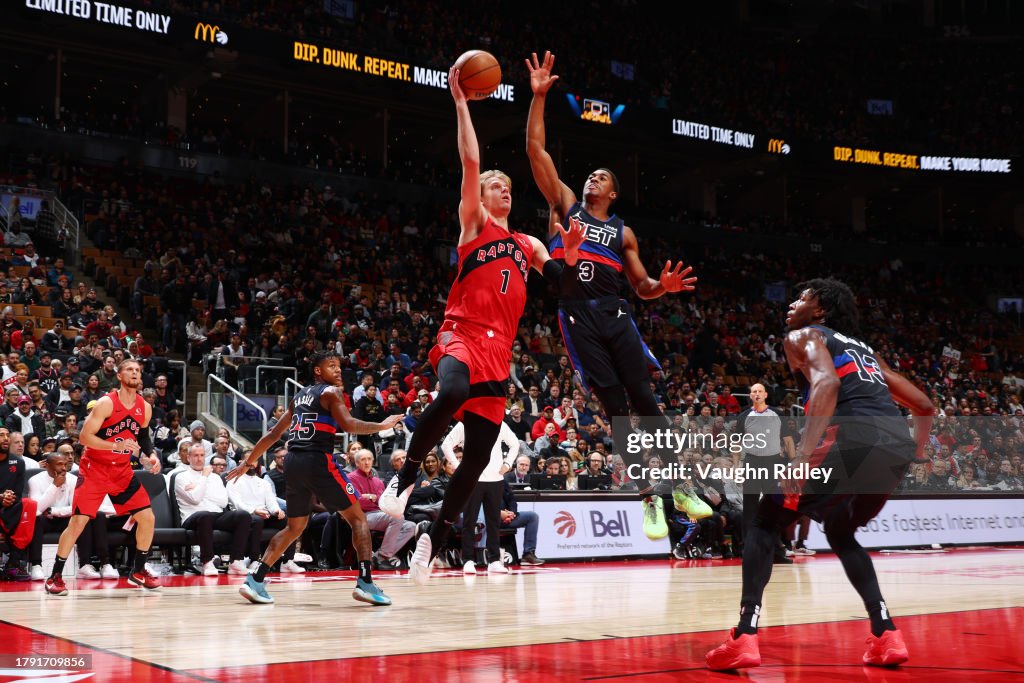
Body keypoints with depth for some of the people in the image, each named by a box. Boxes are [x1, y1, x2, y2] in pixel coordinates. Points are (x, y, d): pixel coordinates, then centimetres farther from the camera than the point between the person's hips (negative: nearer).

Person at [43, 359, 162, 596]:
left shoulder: (144, 408, 1)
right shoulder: (106, 403, -17)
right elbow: (83, 437, -21)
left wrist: (151, 455, -2)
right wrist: (116, 445, -30)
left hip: (122, 470, 5)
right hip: (94, 469, -5)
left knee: (148, 518, 0)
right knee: (78, 522, -11)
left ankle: (138, 571, 17)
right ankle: (55, 576, 1)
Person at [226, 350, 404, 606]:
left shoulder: (299, 396, 23)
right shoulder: (331, 392, 1)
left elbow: (274, 434, 25)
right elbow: (348, 425, -15)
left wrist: (248, 462, 31)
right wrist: (383, 425, -6)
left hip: (293, 461, 7)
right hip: (317, 460, -7)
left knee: (295, 527, 20)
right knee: (358, 518, 2)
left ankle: (255, 580, 9)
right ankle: (366, 583, -10)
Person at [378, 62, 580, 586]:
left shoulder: (528, 244, 23)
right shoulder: (473, 223, 9)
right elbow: (470, 161, -2)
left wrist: (570, 249, -4)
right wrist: (461, 101, -5)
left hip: (499, 350, 5)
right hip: (462, 335, -5)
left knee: (478, 457, 2)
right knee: (451, 396, -39)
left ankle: (434, 540, 15)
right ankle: (405, 477, -19)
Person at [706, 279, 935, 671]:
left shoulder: (804, 336, 13)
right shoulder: (864, 349, 35)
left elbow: (826, 383, -10)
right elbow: (924, 406, 34)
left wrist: (804, 455, -18)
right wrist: (915, 457, 41)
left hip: (853, 436, -7)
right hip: (898, 445, 7)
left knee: (766, 521, 8)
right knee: (840, 533, 30)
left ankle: (744, 638, -5)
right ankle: (886, 636, 17)